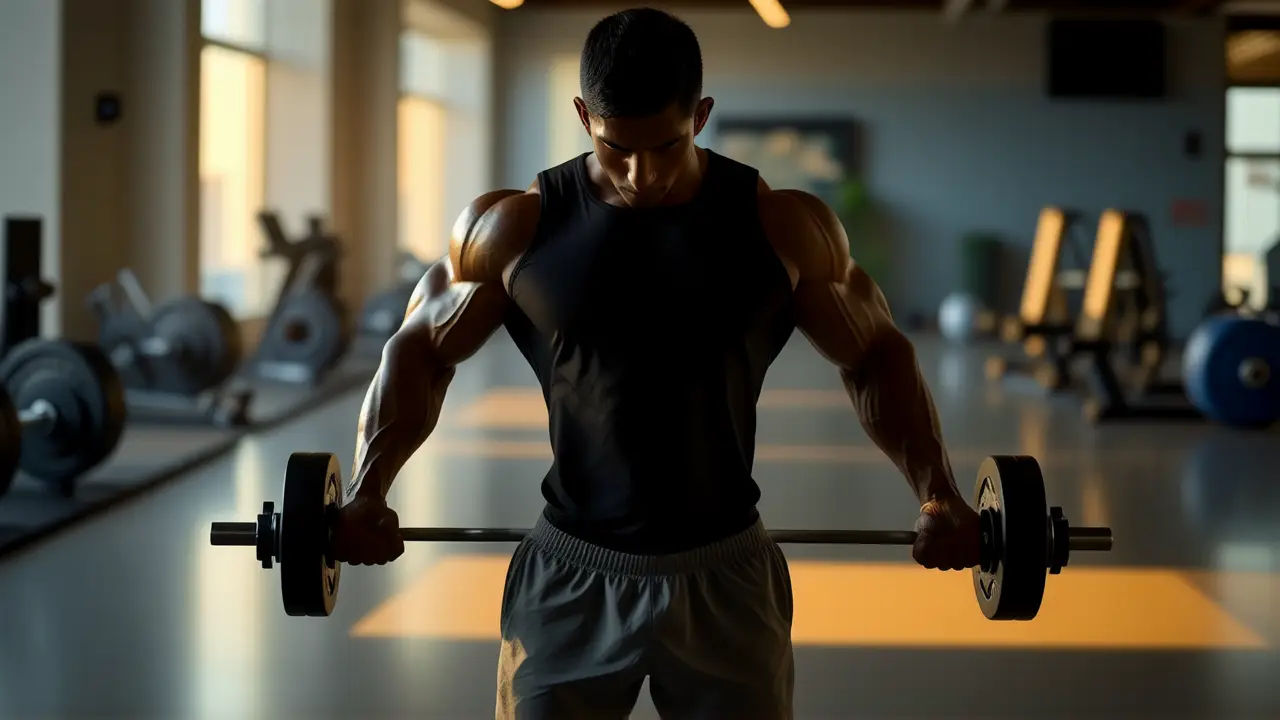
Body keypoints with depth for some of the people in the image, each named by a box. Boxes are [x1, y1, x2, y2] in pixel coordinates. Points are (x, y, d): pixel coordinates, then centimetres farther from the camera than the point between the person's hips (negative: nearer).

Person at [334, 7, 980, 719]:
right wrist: (368, 491, -10)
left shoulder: (783, 227, -5)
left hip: (725, 577, 0)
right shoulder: (515, 227, -5)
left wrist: (938, 494, -8)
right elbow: (421, 352, 4)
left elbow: (876, 355, 5)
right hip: (571, 579, 0)